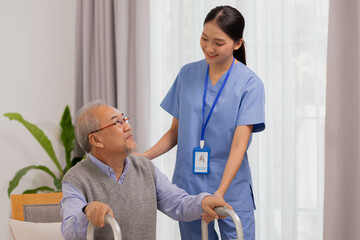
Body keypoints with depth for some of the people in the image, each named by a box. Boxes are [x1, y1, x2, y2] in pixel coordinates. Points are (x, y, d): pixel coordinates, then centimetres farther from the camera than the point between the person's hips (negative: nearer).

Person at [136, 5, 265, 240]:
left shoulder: (250, 84, -6)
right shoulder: (188, 74, 6)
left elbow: (239, 143, -15)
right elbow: (175, 131, 11)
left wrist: (220, 192, -26)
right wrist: (143, 157, -4)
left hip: (232, 191, -3)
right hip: (188, 186, 3)